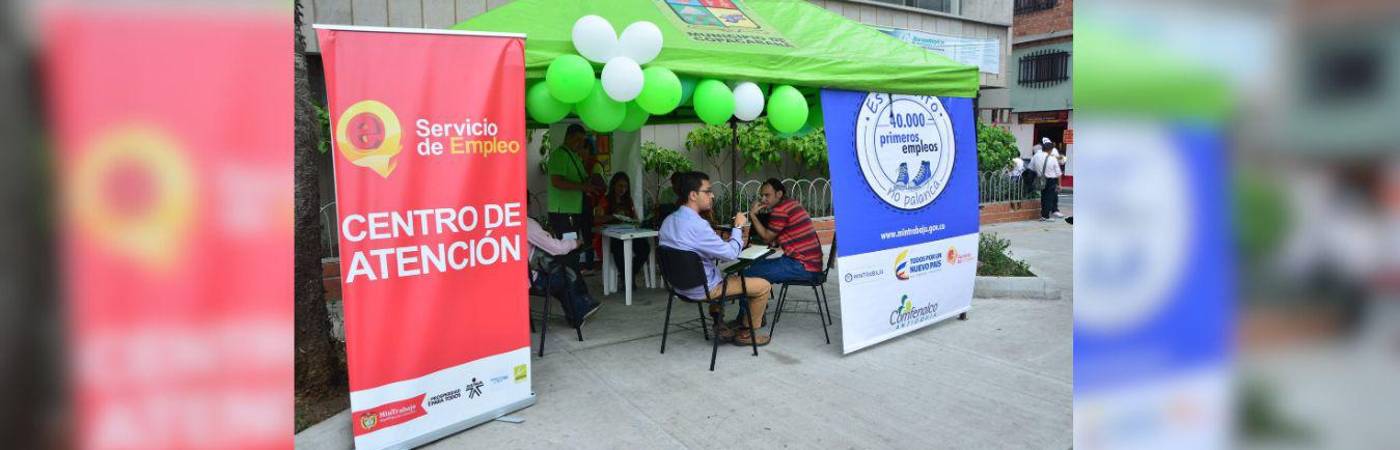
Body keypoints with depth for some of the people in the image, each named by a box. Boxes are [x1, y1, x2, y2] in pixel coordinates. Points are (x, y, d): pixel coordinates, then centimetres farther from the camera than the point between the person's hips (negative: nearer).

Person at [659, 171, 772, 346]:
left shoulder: (669, 220, 1)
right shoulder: (697, 225, -28)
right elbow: (731, 253, -22)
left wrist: (728, 241, 6)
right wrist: (738, 227, -8)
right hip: (702, 289, -9)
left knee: (729, 276, 39)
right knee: (763, 286, 1)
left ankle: (719, 324, 36)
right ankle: (746, 334, 17)